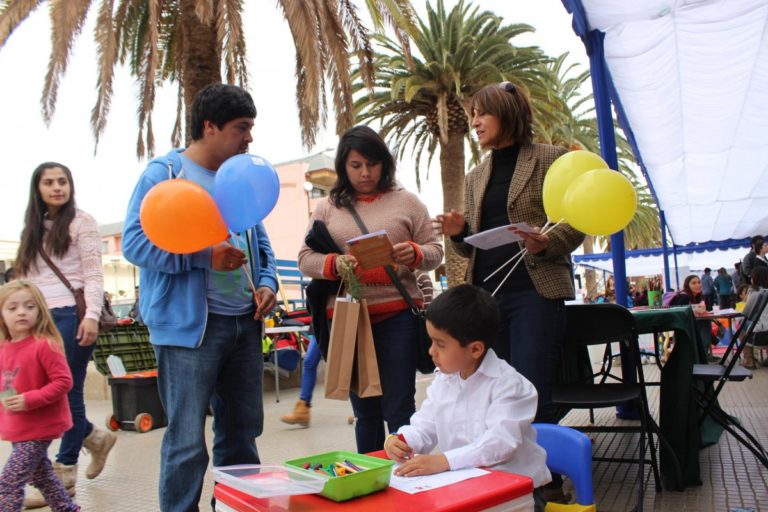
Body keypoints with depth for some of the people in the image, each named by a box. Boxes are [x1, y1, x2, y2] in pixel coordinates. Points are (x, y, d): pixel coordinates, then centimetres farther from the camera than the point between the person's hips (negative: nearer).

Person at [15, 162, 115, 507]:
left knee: (67, 392, -4)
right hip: (41, 318, 6)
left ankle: (64, 473, 6)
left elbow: (94, 274, -6)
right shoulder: (34, 229, 19)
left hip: (71, 315, -6)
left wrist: (91, 315, -16)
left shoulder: (81, 222, 1)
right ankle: (95, 437, 26)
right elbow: (28, 278, 20)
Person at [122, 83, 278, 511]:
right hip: (190, 327, -7)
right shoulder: (165, 172, -5)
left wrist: (268, 282, 3)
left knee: (243, 432, 15)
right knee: (187, 441, -1)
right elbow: (135, 242, -13)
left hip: (246, 324, 7)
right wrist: (204, 256, -20)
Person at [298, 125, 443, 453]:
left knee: (399, 409, -3)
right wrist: (335, 264, -16)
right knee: (365, 411, 13)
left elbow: (435, 251, 6)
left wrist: (414, 254, -16)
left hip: (397, 315, -2)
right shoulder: (327, 208, 11)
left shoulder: (406, 201, 8)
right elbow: (305, 259, 5)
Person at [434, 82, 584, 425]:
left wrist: (546, 243, -21)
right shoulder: (476, 176, 17)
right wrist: (459, 232, -3)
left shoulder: (550, 160, 2)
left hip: (535, 290, -5)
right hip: (487, 293, 6)